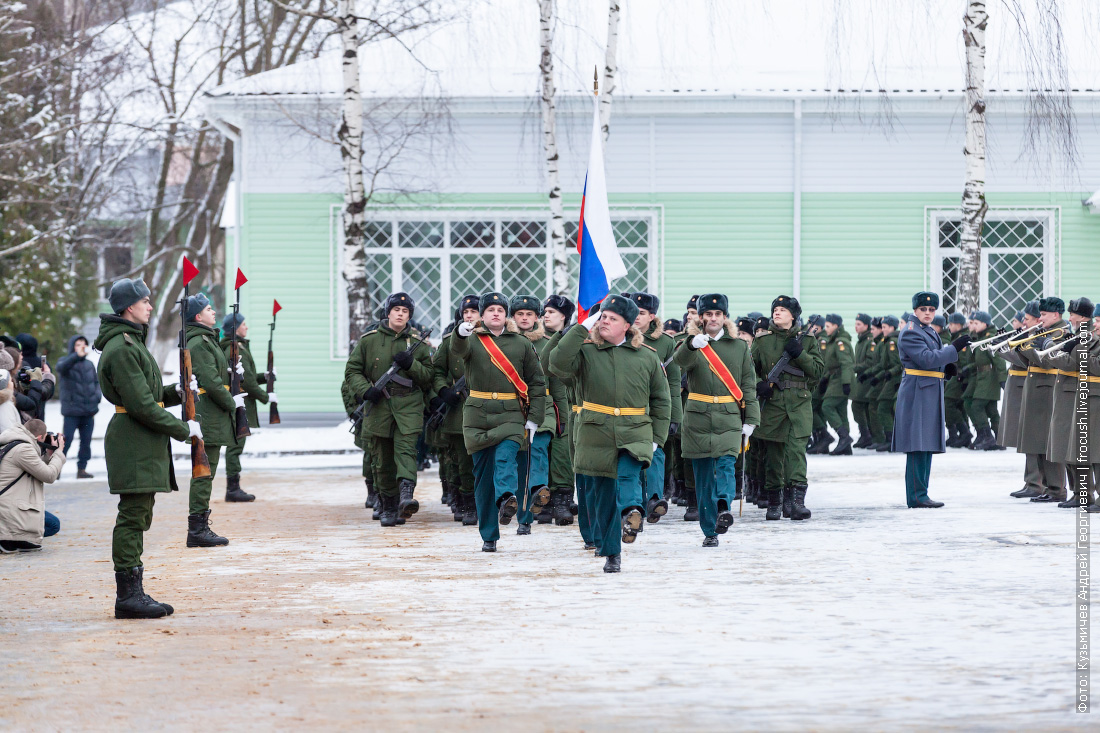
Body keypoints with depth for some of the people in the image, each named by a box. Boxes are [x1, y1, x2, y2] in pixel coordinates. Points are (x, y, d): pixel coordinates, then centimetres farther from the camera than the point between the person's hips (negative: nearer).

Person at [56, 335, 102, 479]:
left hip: (89, 411, 5)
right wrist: (77, 356, -42)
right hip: (72, 411, -5)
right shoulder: (65, 361, -1)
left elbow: (96, 382, 25)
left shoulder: (89, 364, 16)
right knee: (66, 440, -9)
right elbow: (62, 367, -26)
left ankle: (82, 469, 13)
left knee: (86, 441, 6)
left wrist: (97, 395, 4)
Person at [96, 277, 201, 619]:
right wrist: (183, 429, -14)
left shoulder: (132, 343, 19)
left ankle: (133, 593, 17)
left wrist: (178, 392, 9)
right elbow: (141, 404, -20)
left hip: (143, 446, 11)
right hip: (133, 445, -11)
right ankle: (128, 596, -7)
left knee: (138, 519, 12)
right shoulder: (121, 349, -15)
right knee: (132, 517, -9)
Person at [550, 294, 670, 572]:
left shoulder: (647, 357, 7)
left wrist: (657, 438, 6)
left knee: (628, 474, -29)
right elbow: (558, 364, -19)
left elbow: (661, 400, 14)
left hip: (635, 434, 0)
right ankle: (611, 553, 14)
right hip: (596, 434, 0)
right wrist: (582, 328, -17)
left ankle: (630, 511, -51)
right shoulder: (586, 352, 3)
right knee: (604, 495, 4)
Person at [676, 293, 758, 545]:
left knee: (726, 464, -21)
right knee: (703, 475, 2)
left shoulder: (739, 347, 10)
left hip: (729, 419, 0)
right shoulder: (693, 345, 5)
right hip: (698, 418, 0)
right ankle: (709, 531, 8)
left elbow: (748, 385, 12)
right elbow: (682, 361, -19)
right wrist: (693, 345, -41)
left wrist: (750, 419, 4)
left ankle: (724, 507, -40)